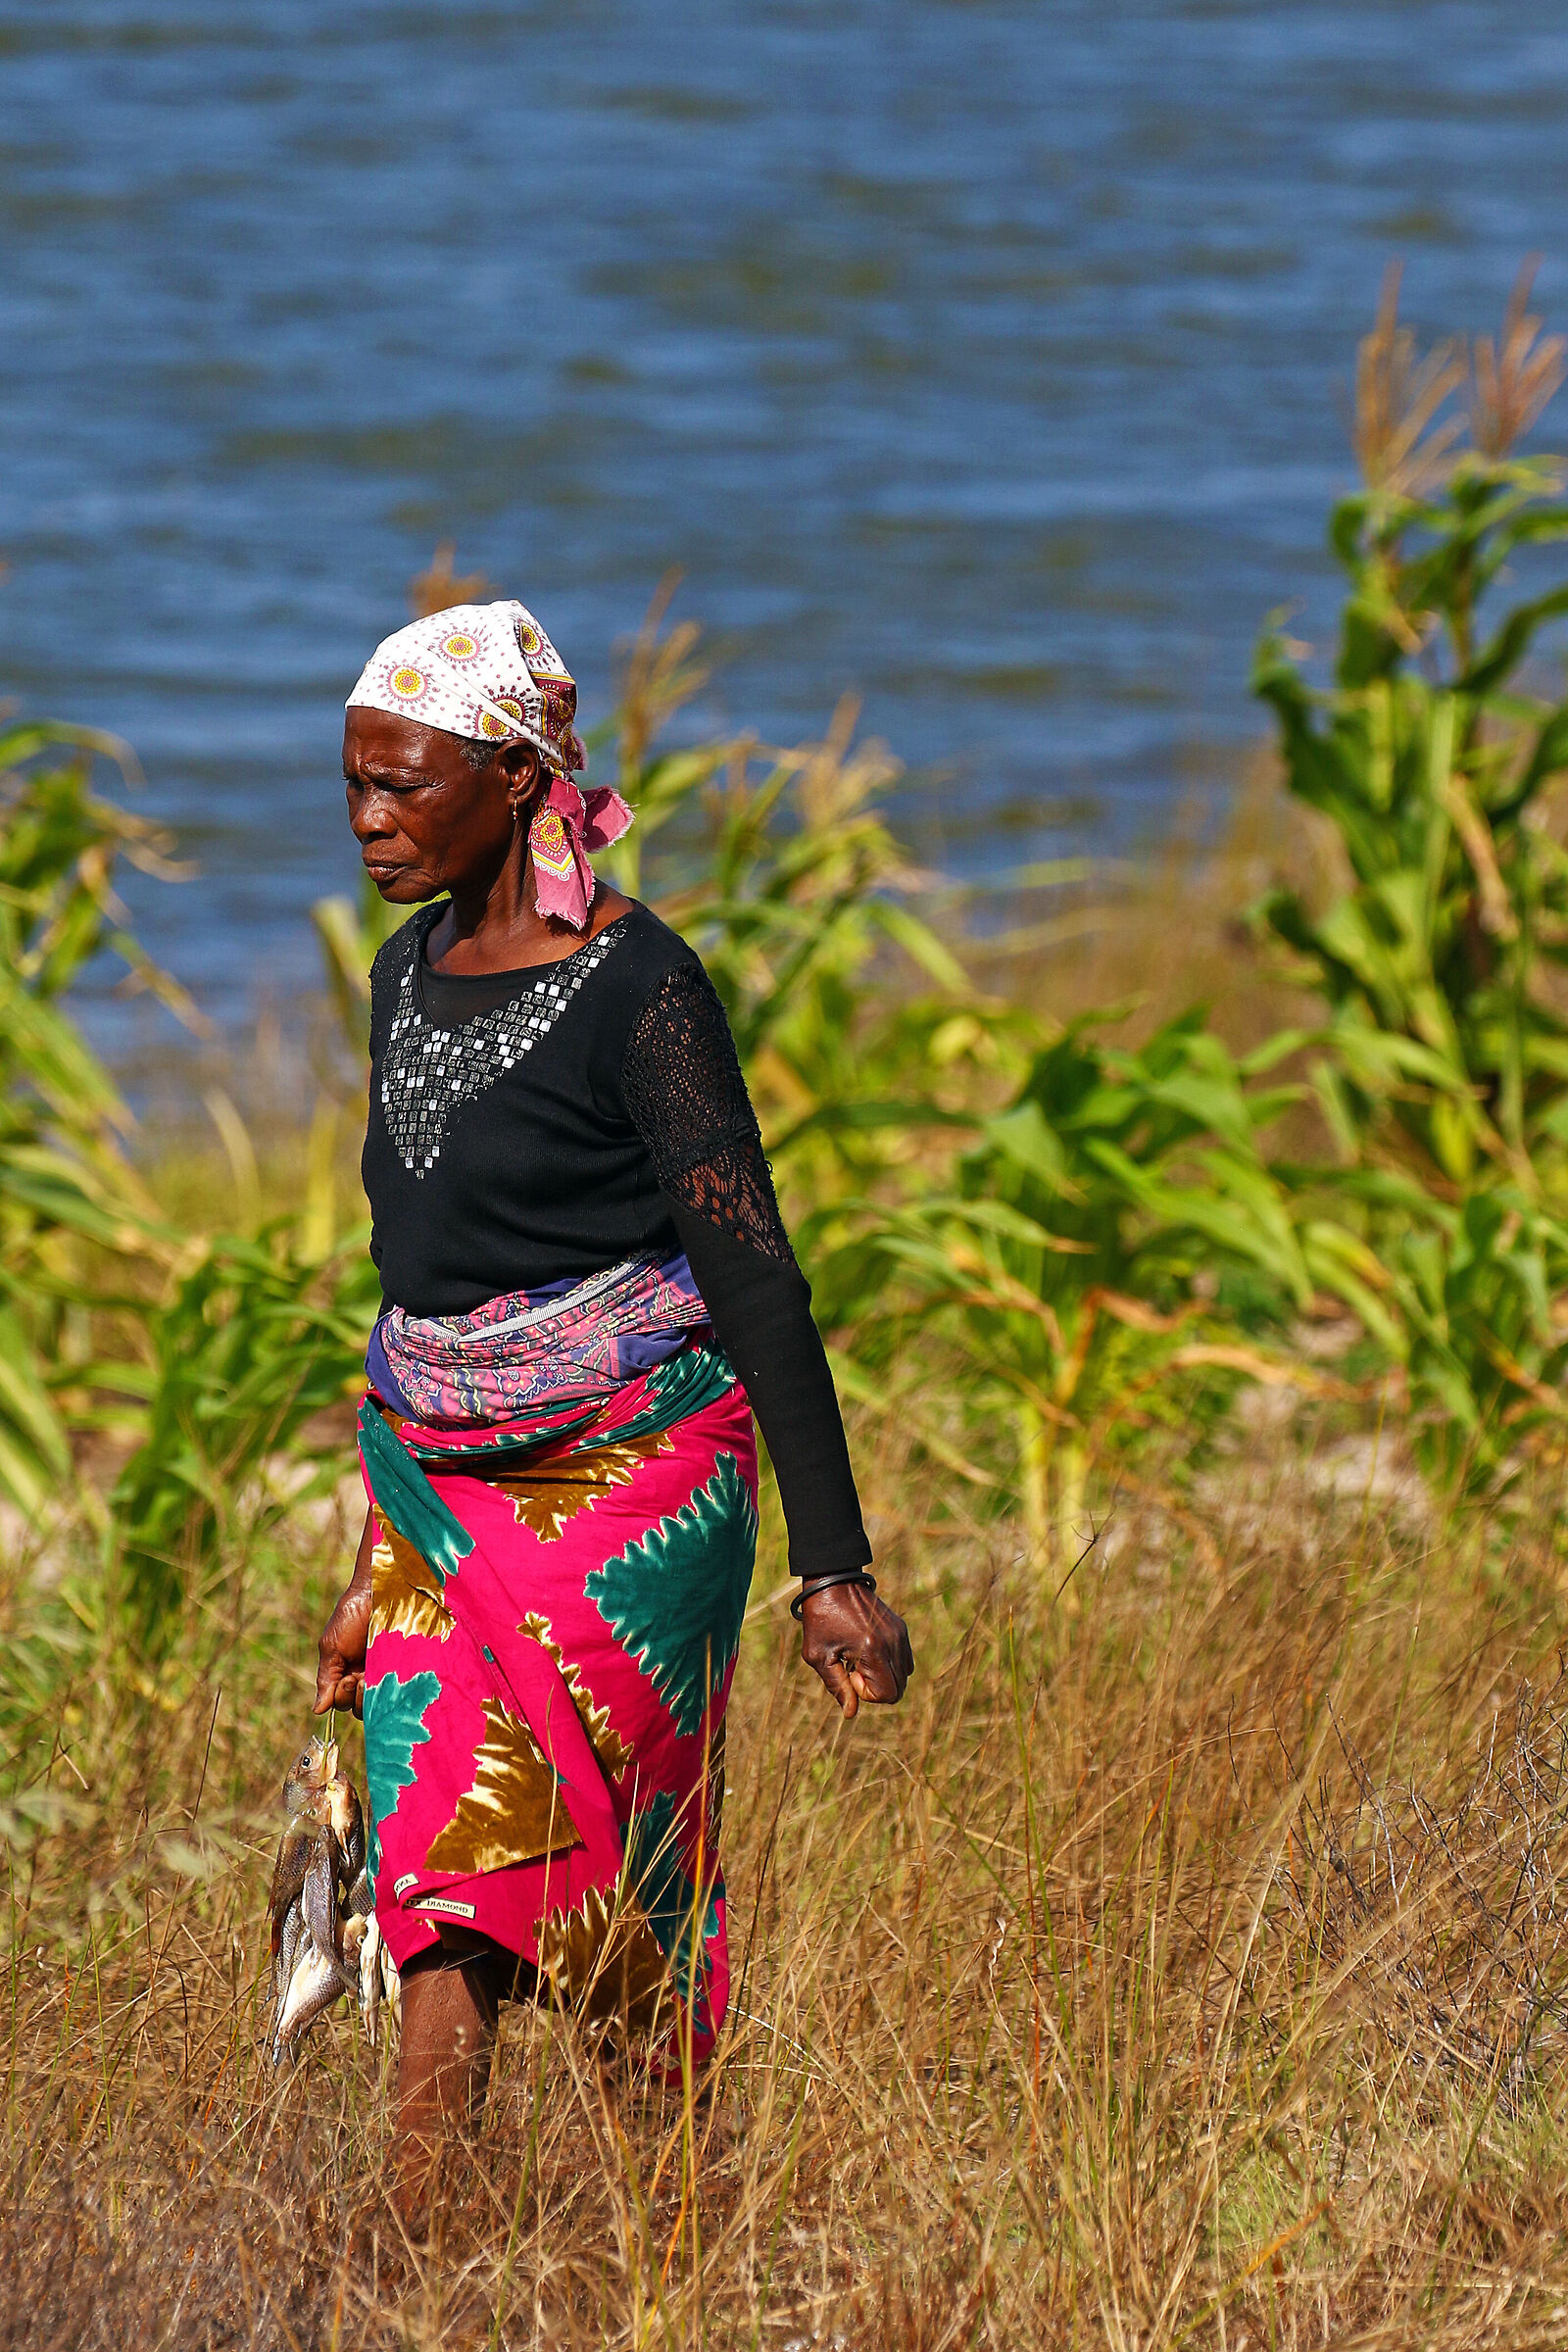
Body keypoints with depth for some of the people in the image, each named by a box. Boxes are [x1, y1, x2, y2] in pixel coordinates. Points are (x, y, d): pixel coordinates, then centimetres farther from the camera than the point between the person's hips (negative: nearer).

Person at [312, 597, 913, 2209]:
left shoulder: (635, 989, -14)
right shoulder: (411, 973, 9)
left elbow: (754, 1277, -14)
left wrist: (832, 1565, -16)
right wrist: (375, 1565, 21)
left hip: (622, 1481, -6)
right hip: (438, 1489, 6)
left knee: (617, 1891, 0)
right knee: (438, 1892, -2)